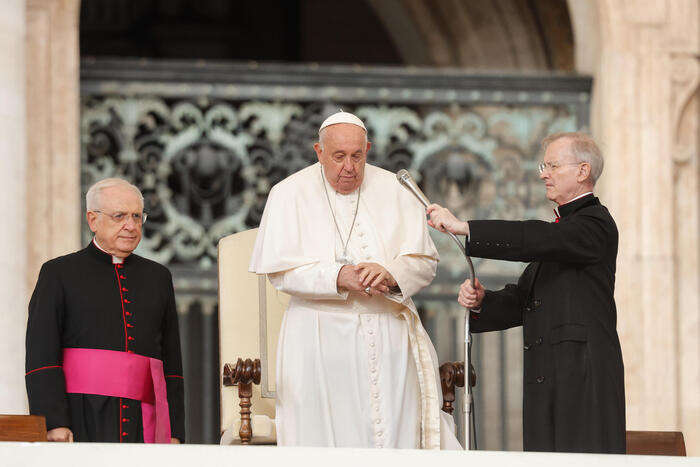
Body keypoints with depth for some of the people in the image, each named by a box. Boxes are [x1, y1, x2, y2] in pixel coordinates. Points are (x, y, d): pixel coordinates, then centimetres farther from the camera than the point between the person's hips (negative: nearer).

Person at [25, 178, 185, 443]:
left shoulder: (157, 278, 20)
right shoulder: (58, 274, 8)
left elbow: (171, 362, 20)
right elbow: (40, 357, -1)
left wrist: (174, 434, 10)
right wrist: (54, 423, -13)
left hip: (140, 429, 3)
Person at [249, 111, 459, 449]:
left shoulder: (393, 190, 7)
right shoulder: (290, 194, 2)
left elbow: (425, 263, 3)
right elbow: (279, 270, -7)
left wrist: (390, 274, -19)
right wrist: (338, 276, -21)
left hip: (390, 339, 2)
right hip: (320, 342, -2)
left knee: (397, 433, -5)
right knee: (325, 436, -8)